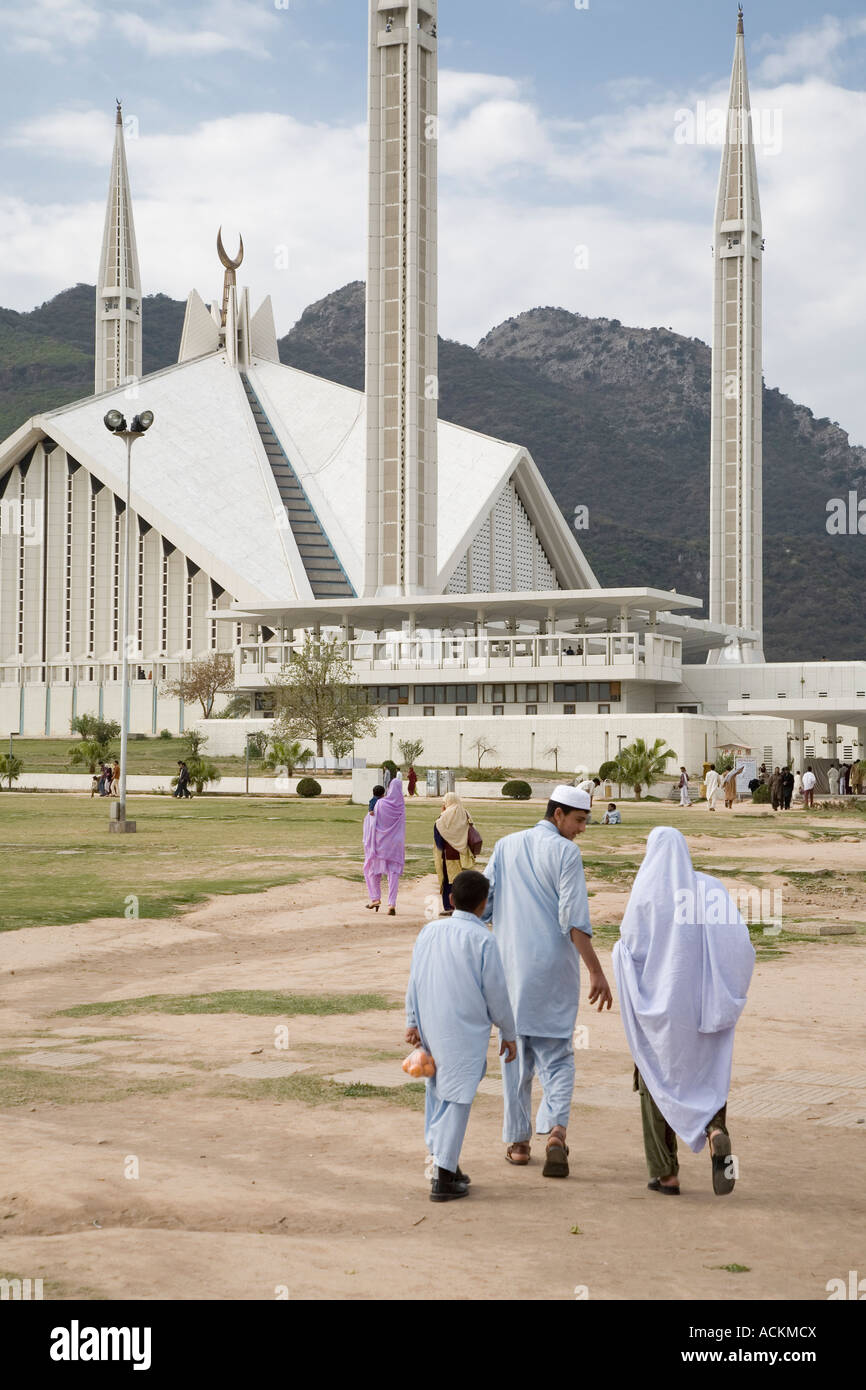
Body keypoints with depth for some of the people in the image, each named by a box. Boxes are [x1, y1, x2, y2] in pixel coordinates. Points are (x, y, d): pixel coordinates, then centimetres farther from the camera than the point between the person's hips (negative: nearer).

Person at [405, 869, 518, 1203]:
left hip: (431, 1028, 6)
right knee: (457, 1099, -2)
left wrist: (412, 1022, 18)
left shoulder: (429, 931, 5)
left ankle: (440, 1159, 23)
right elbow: (496, 992, -7)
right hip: (466, 1031, -6)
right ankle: (444, 1177, -2)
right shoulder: (482, 939, -11)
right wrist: (508, 1033, 4)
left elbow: (414, 980, 10)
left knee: (438, 1093, 18)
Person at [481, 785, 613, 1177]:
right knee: (556, 1055, 4)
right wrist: (596, 971, -13)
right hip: (553, 969, -4)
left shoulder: (506, 846, 9)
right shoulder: (565, 852, -7)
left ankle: (518, 1142, 16)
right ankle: (556, 1132, -16)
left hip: (511, 966, 4)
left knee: (516, 1055, 13)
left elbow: (482, 905, 9)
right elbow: (574, 920, -15)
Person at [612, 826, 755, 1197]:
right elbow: (740, 942, -5)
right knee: (706, 1079, 14)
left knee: (659, 1082, 13)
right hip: (706, 1005, 2)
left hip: (659, 1003, -2)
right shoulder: (711, 888, 1)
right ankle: (717, 1134, -17)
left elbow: (629, 944, -10)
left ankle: (667, 1173, 14)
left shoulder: (647, 891, -8)